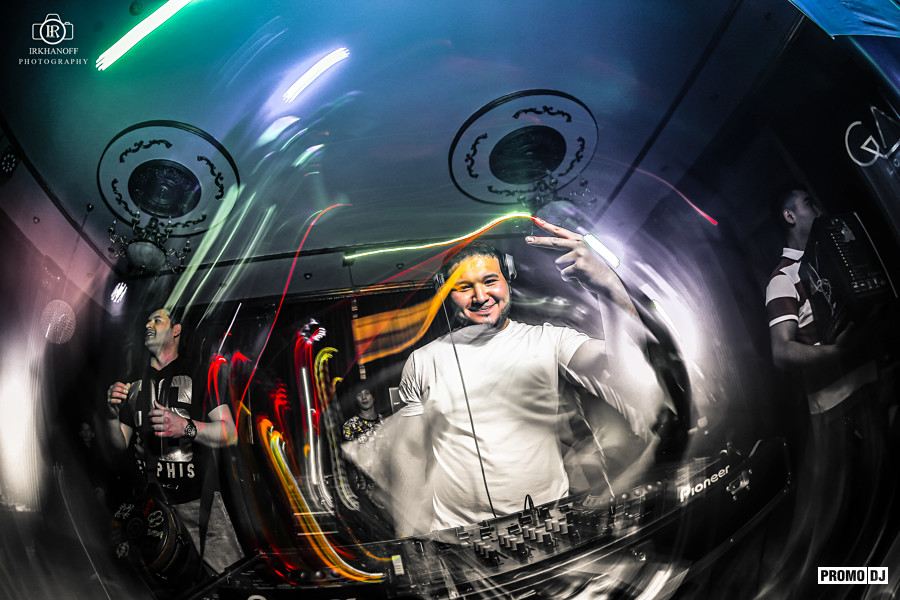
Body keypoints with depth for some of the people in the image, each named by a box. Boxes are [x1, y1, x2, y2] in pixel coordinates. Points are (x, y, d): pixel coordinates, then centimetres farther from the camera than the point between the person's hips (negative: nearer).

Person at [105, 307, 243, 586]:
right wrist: (112, 414, -5)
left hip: (198, 500, -4)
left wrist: (186, 427, -25)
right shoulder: (135, 382, 14)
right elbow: (120, 444, 14)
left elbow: (230, 434, -9)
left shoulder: (198, 374, 0)